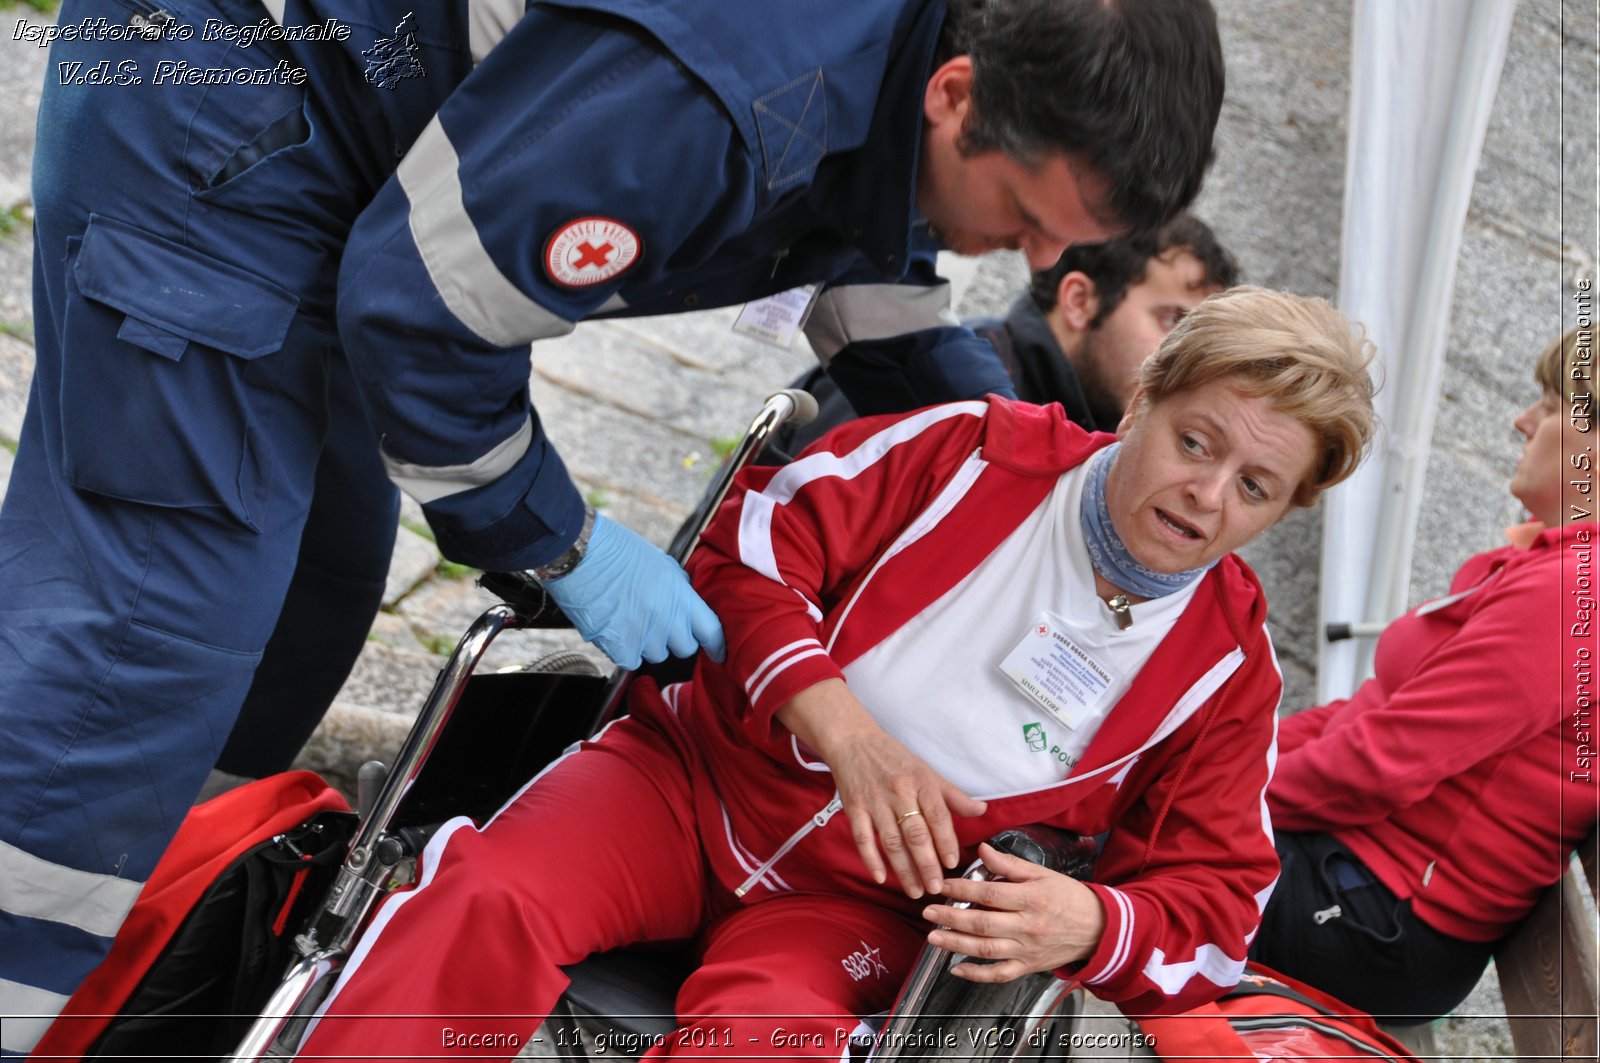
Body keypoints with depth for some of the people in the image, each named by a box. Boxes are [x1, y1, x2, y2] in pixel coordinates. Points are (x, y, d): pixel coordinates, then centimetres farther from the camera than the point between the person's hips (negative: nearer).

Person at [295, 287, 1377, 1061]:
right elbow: (756, 537, -6)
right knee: (493, 898, -28)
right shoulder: (977, 449, -4)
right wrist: (844, 730, -21)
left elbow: (1213, 905, 4)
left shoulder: (1229, 668, 1)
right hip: (698, 768, 0)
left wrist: (1088, 925, -20)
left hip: (861, 904, 0)